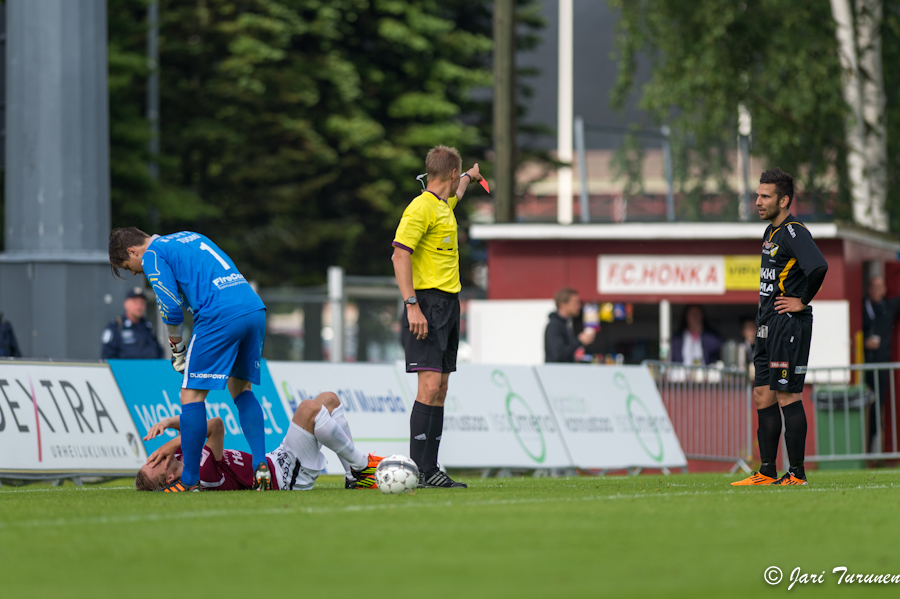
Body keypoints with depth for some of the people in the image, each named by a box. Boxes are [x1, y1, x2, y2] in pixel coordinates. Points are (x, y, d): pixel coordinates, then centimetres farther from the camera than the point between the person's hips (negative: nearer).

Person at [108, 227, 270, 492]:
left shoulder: (152, 255, 5)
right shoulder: (189, 237, 29)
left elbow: (171, 306, -3)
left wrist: (176, 347, 12)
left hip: (220, 317, -8)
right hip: (255, 310, 8)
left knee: (192, 394, 0)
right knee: (241, 389, 19)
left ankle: (190, 480, 1)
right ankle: (261, 464, 6)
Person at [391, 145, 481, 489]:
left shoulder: (444, 203, 17)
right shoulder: (421, 208, -11)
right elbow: (400, 256, -18)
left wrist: (470, 176, 65)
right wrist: (412, 305, -24)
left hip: (448, 303, 10)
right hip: (428, 304, -10)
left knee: (440, 389, 6)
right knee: (430, 385, -15)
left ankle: (430, 470, 7)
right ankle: (417, 470, -16)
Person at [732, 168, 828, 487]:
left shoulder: (793, 232, -14)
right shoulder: (771, 232, 16)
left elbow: (818, 267, -30)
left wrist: (802, 301, -18)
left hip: (789, 325, -10)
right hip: (768, 326, 10)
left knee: (787, 397, -8)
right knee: (763, 397, 10)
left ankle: (797, 473, -5)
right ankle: (767, 473, 14)